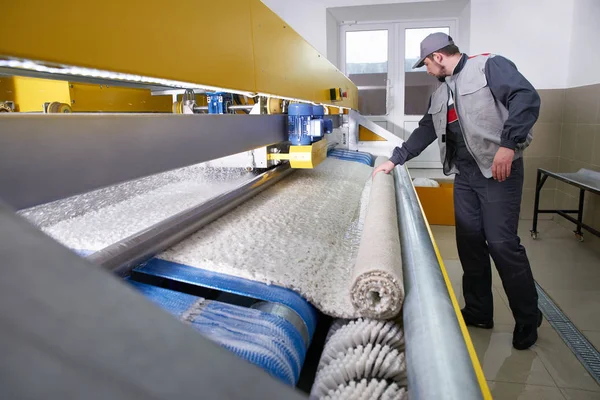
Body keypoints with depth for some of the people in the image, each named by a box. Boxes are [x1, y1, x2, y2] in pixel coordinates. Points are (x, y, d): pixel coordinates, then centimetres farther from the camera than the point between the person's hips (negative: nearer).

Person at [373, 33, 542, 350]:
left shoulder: (489, 65, -4)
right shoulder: (440, 94, 19)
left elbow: (527, 98, -16)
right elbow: (425, 131, 24)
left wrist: (508, 144, -26)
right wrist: (394, 160, 22)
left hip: (499, 170, -7)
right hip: (465, 174, 8)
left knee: (502, 244, -7)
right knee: (469, 242, 8)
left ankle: (528, 320, 13)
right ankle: (478, 312, 23)